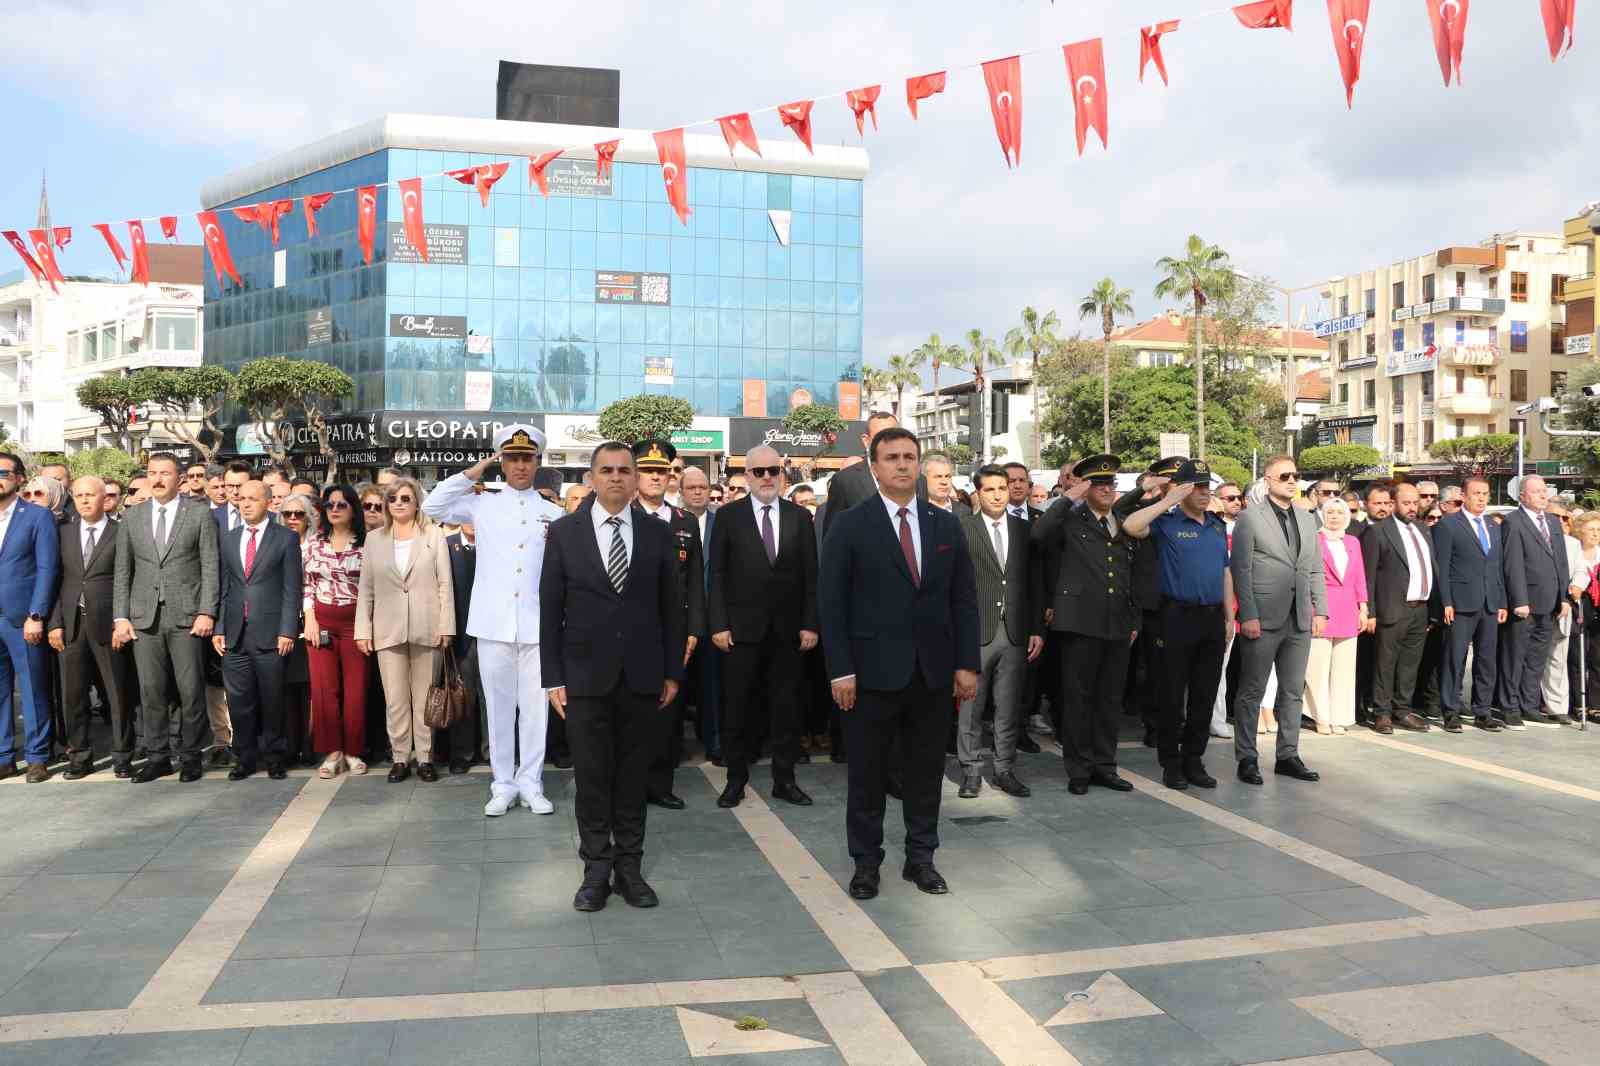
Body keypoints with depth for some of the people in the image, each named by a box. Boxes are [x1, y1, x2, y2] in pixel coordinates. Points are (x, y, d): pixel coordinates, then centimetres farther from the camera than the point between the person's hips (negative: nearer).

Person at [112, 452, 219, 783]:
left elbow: (210, 567, -1)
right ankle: (157, 757, 15)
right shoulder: (132, 517, 11)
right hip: (144, 618, 3)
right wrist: (120, 617, 4)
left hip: (186, 617, -3)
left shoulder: (200, 514, 3)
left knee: (191, 690, 0)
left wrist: (207, 612, -9)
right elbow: (122, 572, 11)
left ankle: (190, 756, 11)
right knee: (151, 691, 5)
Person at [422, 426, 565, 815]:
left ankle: (531, 783, 16)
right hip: (494, 622, 0)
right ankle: (503, 784, 17)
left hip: (537, 623, 0)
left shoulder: (553, 513, 8)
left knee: (535, 705, 4)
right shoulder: (483, 504, 8)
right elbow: (432, 507, -1)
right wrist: (473, 473, 0)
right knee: (499, 705, 7)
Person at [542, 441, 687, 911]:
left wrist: (673, 673, 3)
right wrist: (553, 677, -3)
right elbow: (550, 609, 1)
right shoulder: (564, 532, 1)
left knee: (634, 776, 9)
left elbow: (673, 608, 6)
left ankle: (629, 867, 20)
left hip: (642, 676, 1)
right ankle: (596, 870, 18)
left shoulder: (658, 534, 3)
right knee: (591, 776, 6)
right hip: (586, 676, -1)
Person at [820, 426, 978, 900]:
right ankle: (866, 862, 21)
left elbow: (964, 599, 8)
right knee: (867, 772, 7)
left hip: (933, 671, 3)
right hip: (873, 670, -3)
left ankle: (921, 858, 26)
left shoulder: (946, 524, 8)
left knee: (926, 770, 12)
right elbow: (832, 602, -6)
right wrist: (841, 670, -11)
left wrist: (967, 664, 2)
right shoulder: (848, 525, -4)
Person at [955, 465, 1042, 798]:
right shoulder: (962, 528, -1)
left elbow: (1033, 582, 11)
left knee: (1009, 708, 9)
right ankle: (971, 771, 13)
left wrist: (1037, 629, 7)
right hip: (976, 632, -3)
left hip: (1015, 632, 3)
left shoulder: (1024, 529, 11)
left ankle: (1004, 770, 19)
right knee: (971, 707, 3)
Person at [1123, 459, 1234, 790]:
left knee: (1205, 696, 9)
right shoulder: (1166, 523, -3)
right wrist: (1167, 502, -16)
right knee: (1172, 695, 2)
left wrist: (1229, 618, 13)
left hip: (1213, 619, 5)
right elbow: (1131, 526, -23)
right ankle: (1171, 763, 12)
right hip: (1177, 617, -5)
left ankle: (1194, 759, 20)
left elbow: (1225, 573, 18)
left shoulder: (1218, 526, 15)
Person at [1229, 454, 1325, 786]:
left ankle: (1288, 756, 21)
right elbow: (1241, 570, -8)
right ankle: (1246, 758, 10)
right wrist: (1248, 616, -14)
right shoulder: (1250, 518, -4)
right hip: (1263, 620, -6)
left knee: (1293, 692, 11)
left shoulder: (1306, 519, 14)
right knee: (1252, 691, 2)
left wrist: (1320, 610, 7)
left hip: (1300, 621, 6)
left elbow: (1315, 569, 15)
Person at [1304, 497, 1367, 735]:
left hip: (1348, 611, 5)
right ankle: (1322, 718, 7)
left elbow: (1360, 578, 15)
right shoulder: (1313, 540, -1)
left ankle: (1340, 718, 12)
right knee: (1319, 667, -2)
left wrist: (1363, 608, 9)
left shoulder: (1353, 542, 14)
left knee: (1344, 668, 5)